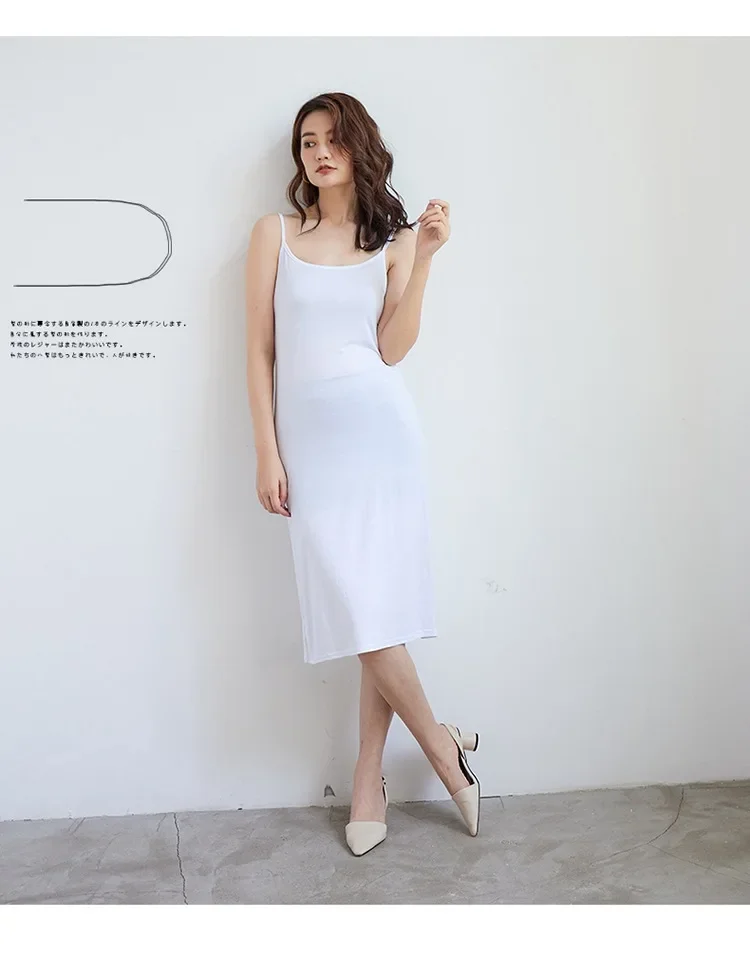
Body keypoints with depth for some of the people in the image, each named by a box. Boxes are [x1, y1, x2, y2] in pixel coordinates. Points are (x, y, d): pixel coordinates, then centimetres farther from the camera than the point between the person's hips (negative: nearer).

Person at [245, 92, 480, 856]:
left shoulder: (392, 239, 10)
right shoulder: (274, 233, 10)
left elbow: (391, 349, -2)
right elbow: (259, 349, 6)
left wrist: (423, 260, -8)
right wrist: (267, 453, 0)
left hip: (381, 431, 0)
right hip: (311, 439, 0)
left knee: (380, 609, 0)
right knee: (359, 612, -5)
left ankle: (368, 780, 17)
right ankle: (445, 749, 15)